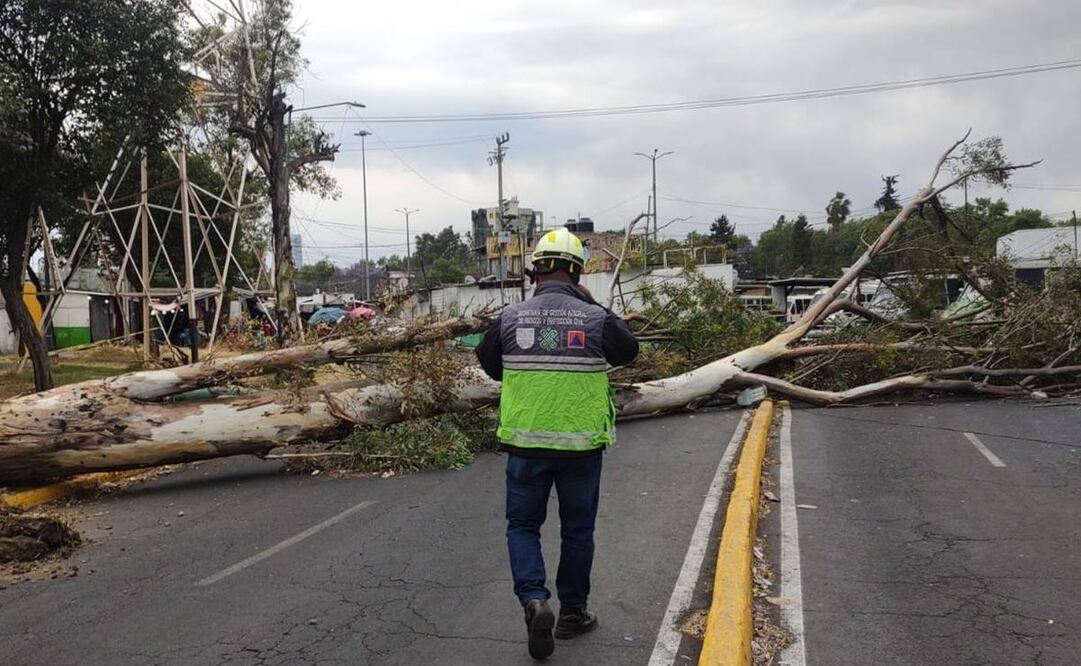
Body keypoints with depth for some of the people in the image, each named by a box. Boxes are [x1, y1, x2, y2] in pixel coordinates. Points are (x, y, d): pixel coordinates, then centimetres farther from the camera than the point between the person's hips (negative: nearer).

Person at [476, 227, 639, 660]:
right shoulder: (597, 318, -9)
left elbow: (488, 363, 10)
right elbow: (629, 351, 11)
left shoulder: (510, 318, -6)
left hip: (525, 442, 0)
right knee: (577, 529, 15)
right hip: (582, 445, 0)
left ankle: (533, 600, -6)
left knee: (522, 525, 14)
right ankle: (572, 612, 26)